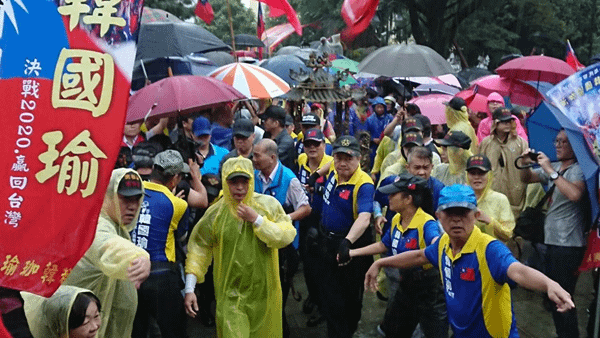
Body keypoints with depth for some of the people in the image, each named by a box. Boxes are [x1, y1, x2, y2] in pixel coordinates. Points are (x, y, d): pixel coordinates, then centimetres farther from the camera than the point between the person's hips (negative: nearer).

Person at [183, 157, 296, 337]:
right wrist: (189, 289, -7)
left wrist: (257, 220, -19)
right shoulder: (215, 213, -5)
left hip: (264, 293, 2)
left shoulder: (268, 204, -4)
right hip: (230, 295, -1)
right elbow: (198, 249, -2)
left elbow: (287, 237, -10)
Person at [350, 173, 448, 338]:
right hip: (406, 286, 8)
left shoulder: (426, 223, -25)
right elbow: (383, 245, 14)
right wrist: (353, 252, 14)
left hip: (429, 290, -8)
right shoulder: (396, 220, -1)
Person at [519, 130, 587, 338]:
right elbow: (527, 179, 17)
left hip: (568, 244, -9)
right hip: (552, 240, 9)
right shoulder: (554, 167, 10)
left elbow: (575, 194, -31)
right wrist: (525, 164, -3)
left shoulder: (578, 170, -14)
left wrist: (550, 170, -25)